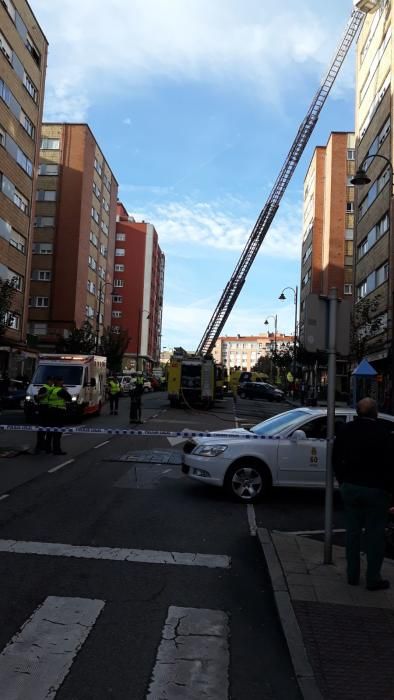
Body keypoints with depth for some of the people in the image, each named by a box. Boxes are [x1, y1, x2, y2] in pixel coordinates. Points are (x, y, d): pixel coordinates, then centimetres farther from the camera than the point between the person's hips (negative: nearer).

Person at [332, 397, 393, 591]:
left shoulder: (345, 430, 1)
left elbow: (336, 459, 8)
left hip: (350, 487, 5)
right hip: (376, 489, -4)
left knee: (352, 531, 13)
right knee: (375, 534, 7)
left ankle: (352, 575, 22)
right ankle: (373, 578, 14)